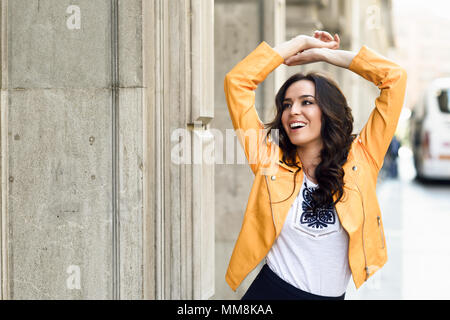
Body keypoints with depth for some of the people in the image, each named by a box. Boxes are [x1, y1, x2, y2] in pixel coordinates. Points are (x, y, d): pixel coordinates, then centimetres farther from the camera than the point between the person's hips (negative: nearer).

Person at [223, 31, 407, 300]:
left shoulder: (359, 158, -1)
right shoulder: (271, 160, 0)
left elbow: (395, 77, -2)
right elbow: (237, 81, -2)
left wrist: (323, 53, 4)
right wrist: (301, 42, 4)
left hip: (333, 295, 0)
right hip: (269, 291, 0)